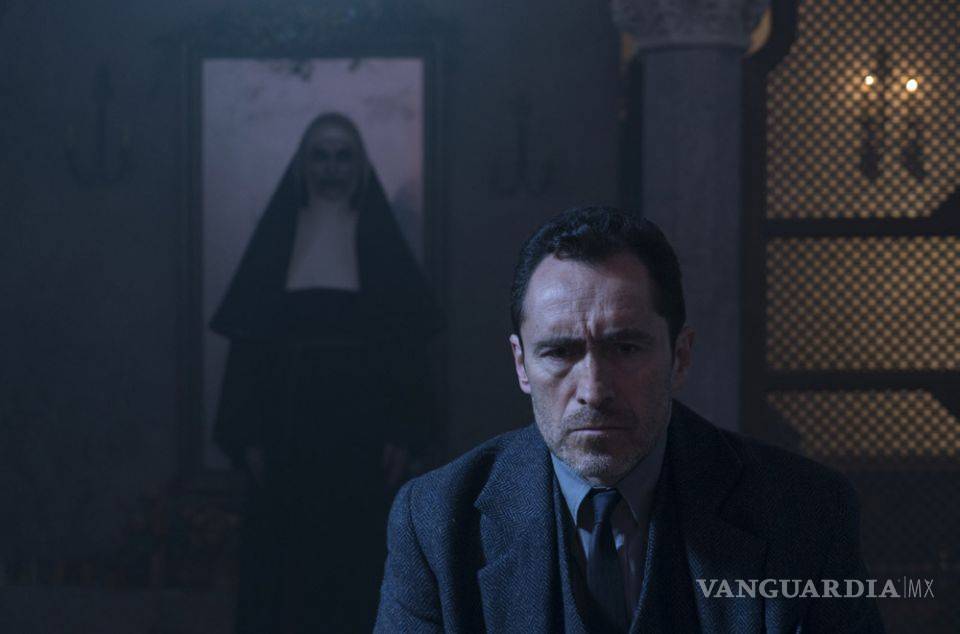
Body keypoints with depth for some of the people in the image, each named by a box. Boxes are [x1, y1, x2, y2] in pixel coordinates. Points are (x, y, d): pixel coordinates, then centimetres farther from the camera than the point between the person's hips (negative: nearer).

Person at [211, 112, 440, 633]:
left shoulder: (379, 239, 4)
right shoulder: (278, 236, 5)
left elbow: (407, 340, 2)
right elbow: (247, 340, 2)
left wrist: (403, 432, -6)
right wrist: (247, 435, -4)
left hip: (359, 428, 0)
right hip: (287, 426, 1)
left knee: (354, 559, 2)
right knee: (281, 556, 0)